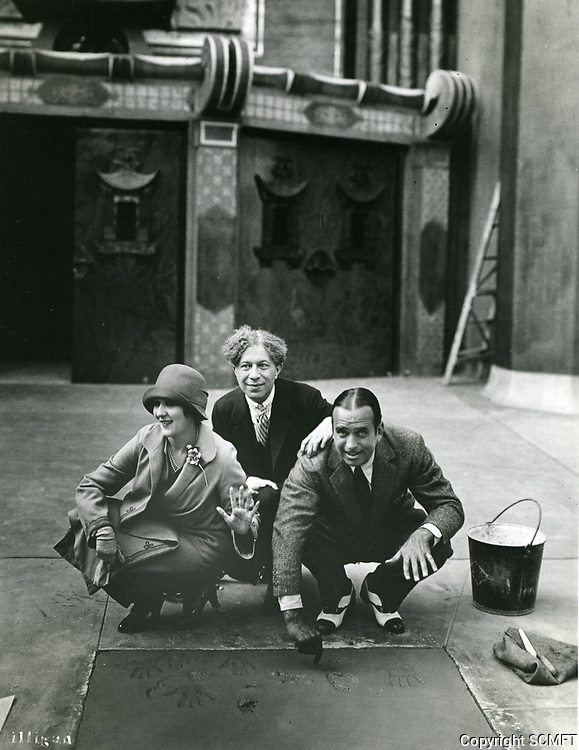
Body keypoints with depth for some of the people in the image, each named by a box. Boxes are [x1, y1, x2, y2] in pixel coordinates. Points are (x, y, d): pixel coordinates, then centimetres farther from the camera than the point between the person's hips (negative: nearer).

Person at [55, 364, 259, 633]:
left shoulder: (222, 458, -19)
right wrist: (102, 530, -23)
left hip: (196, 545, -5)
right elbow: (90, 485, -6)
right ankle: (146, 600, 4)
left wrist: (243, 528, -35)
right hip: (145, 528, 6)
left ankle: (189, 591, 3)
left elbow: (249, 518, -10)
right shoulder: (147, 438, -9)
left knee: (119, 562, -28)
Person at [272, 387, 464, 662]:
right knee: (305, 533, -33)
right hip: (334, 540, -1)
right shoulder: (312, 464, -31)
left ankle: (380, 592, 5)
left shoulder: (408, 447, -26)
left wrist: (423, 534, -44)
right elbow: (287, 532, -38)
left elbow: (449, 505, -19)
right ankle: (337, 596, 1)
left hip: (392, 536, 1)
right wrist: (292, 616, -46)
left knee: (438, 545, -28)